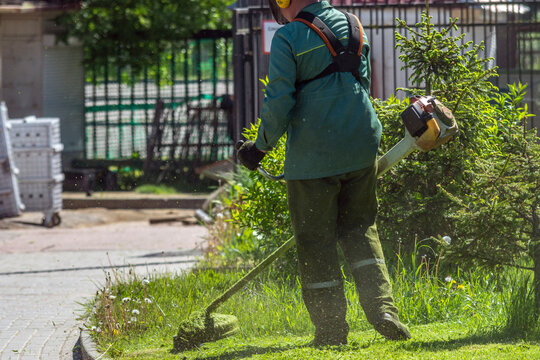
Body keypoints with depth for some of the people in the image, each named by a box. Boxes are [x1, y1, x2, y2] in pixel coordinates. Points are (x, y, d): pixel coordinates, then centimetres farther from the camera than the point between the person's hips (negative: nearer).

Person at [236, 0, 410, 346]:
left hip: (313, 155, -5)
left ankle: (331, 327, 9)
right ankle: (383, 308, 1)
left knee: (315, 240, 6)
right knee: (360, 227, 17)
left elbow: (279, 102, -13)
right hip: (361, 148, 5)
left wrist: (262, 146, 1)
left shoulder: (288, 38, -10)